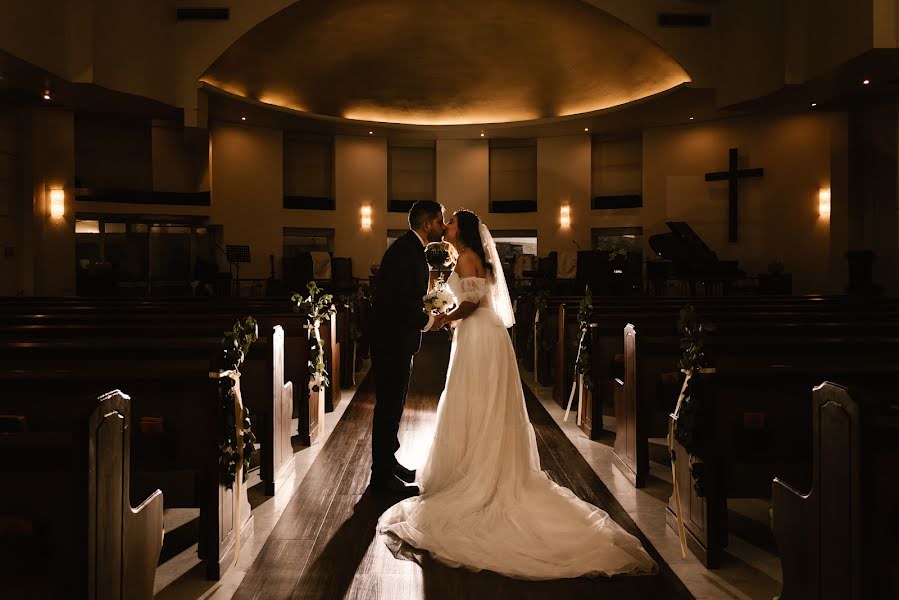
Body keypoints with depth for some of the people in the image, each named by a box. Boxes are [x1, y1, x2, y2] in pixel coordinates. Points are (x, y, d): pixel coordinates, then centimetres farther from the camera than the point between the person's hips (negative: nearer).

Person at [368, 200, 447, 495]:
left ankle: (388, 462, 31)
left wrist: (426, 315, 7)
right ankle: (383, 474, 6)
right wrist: (428, 321, -12)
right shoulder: (406, 251, -19)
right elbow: (402, 302, -26)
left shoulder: (411, 249, 13)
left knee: (392, 404, 19)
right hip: (392, 340, -11)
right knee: (389, 406, -3)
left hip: (397, 340, 11)